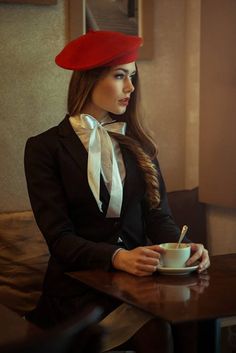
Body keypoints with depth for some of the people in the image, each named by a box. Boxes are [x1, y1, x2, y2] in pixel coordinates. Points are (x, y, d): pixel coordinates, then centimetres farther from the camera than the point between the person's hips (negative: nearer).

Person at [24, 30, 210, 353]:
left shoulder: (139, 144, 14)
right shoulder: (45, 148, -1)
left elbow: (158, 215, 9)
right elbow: (59, 237, -7)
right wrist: (117, 257, -25)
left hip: (140, 279, 4)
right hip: (81, 288, -4)